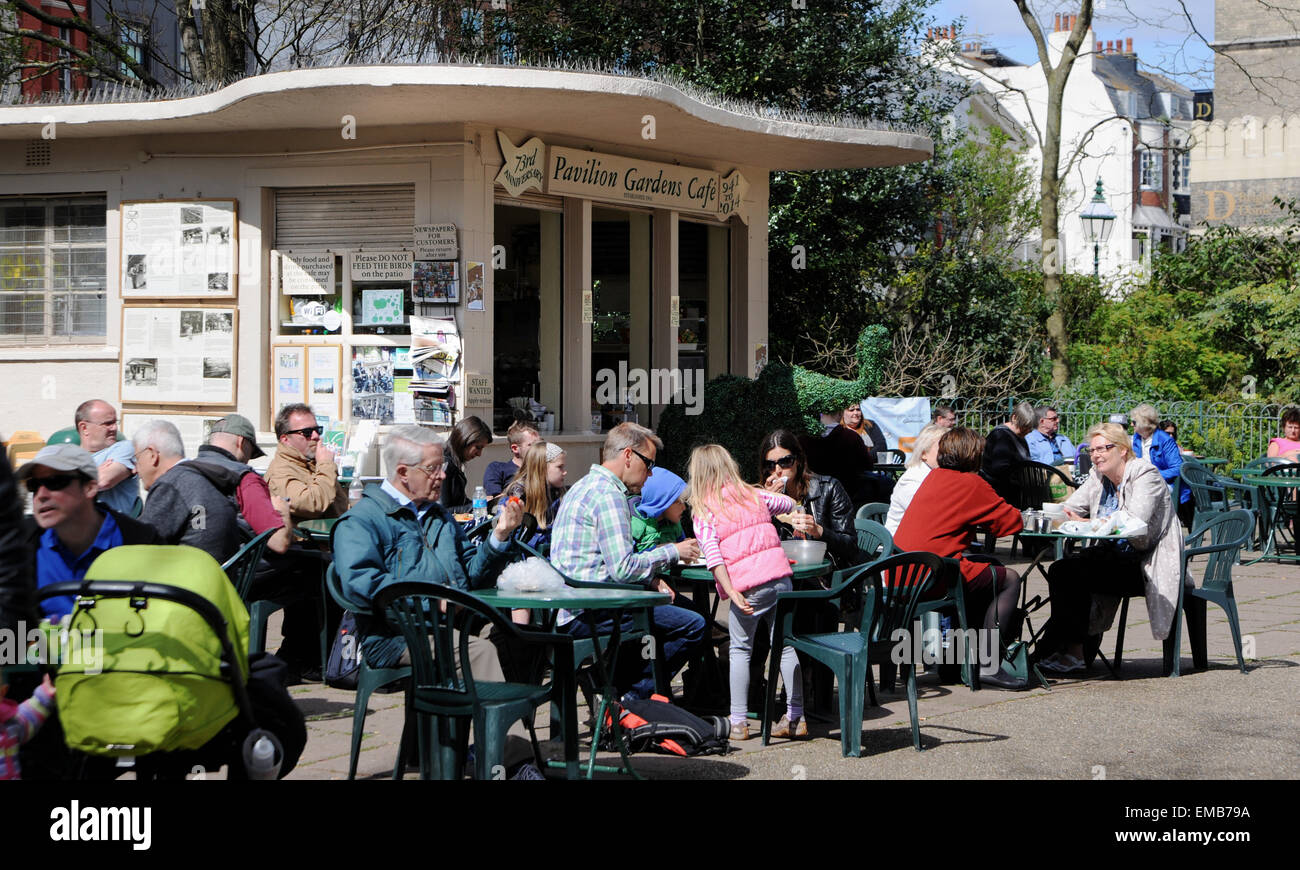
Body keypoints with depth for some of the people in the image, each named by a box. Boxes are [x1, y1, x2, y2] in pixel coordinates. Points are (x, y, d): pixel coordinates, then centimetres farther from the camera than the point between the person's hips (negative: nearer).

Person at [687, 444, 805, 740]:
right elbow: (791, 504, 29)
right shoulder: (753, 494, 13)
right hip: (780, 576, 4)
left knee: (740, 651, 8)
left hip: (747, 585, -3)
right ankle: (796, 718, 12)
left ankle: (738, 722, 8)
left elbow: (712, 555, -11)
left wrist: (731, 592, -16)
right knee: (785, 646, 10)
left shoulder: (702, 510, 2)